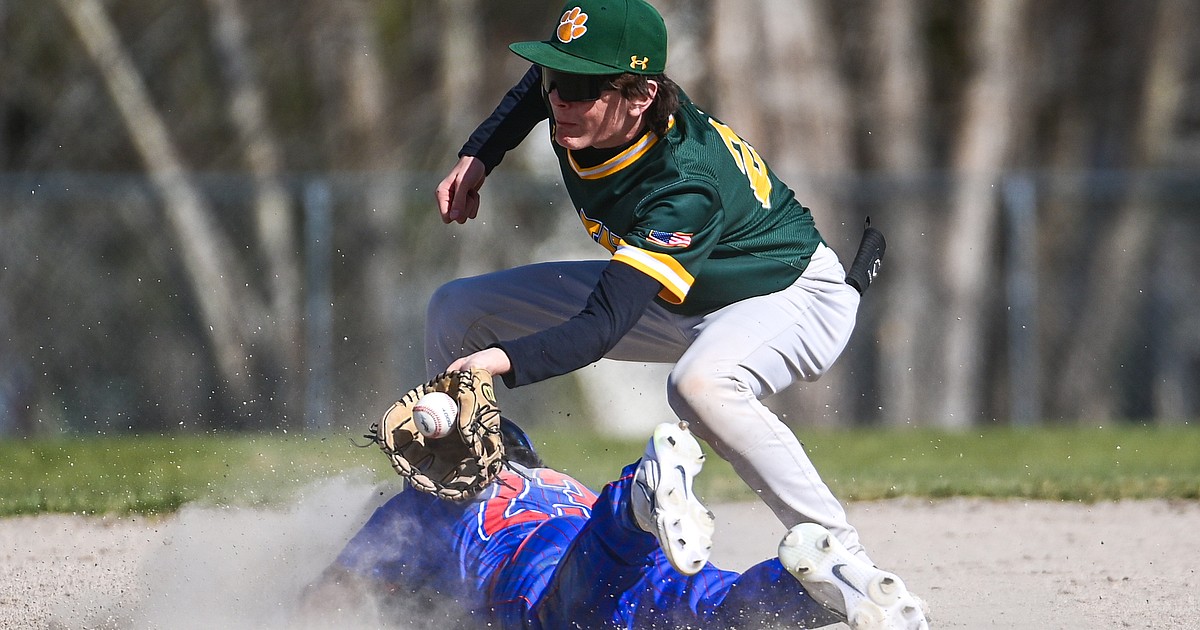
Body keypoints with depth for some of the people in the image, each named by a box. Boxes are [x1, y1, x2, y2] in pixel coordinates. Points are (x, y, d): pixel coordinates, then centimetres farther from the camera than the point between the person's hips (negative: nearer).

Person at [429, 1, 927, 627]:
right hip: (675, 295, 9)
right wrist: (477, 156, 1)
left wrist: (505, 360, -59)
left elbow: (600, 328, -46)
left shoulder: (684, 188, -40)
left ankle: (844, 558, -34)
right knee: (455, 311, 3)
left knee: (700, 384, -44)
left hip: (792, 294, -9)